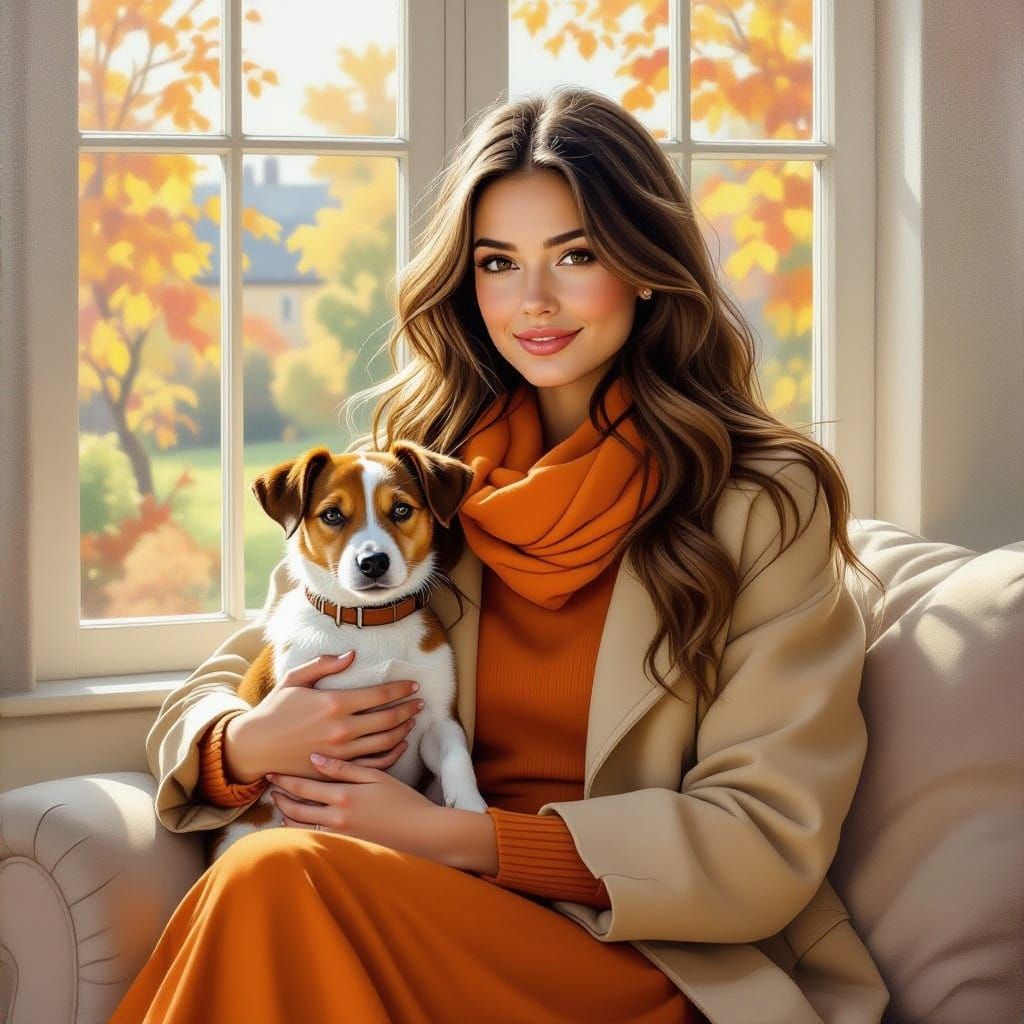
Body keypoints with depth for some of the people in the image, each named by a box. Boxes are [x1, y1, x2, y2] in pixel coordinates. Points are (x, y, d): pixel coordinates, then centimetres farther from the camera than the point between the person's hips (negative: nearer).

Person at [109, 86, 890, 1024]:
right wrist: (244, 748, -13)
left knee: (283, 879, -30)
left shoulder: (767, 499, -1)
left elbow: (770, 844, -7)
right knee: (271, 878, -31)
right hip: (443, 916, 4)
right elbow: (206, 702, 14)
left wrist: (457, 838, -15)